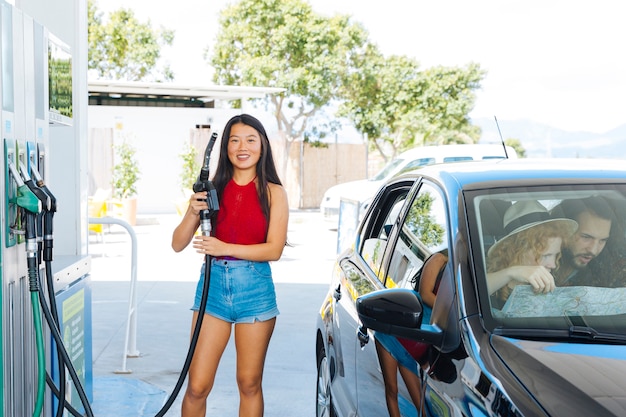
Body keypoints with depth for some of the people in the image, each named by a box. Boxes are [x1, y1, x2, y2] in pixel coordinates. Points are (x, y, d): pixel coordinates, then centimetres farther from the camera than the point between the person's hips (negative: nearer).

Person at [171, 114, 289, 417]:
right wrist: (193, 212, -15)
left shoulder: (273, 193, 1)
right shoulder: (212, 189, 5)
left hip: (255, 289, -1)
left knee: (249, 384, 8)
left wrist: (225, 248, -19)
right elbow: (178, 244, 3)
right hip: (213, 285, 1)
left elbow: (274, 249, -9)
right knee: (197, 386, 1)